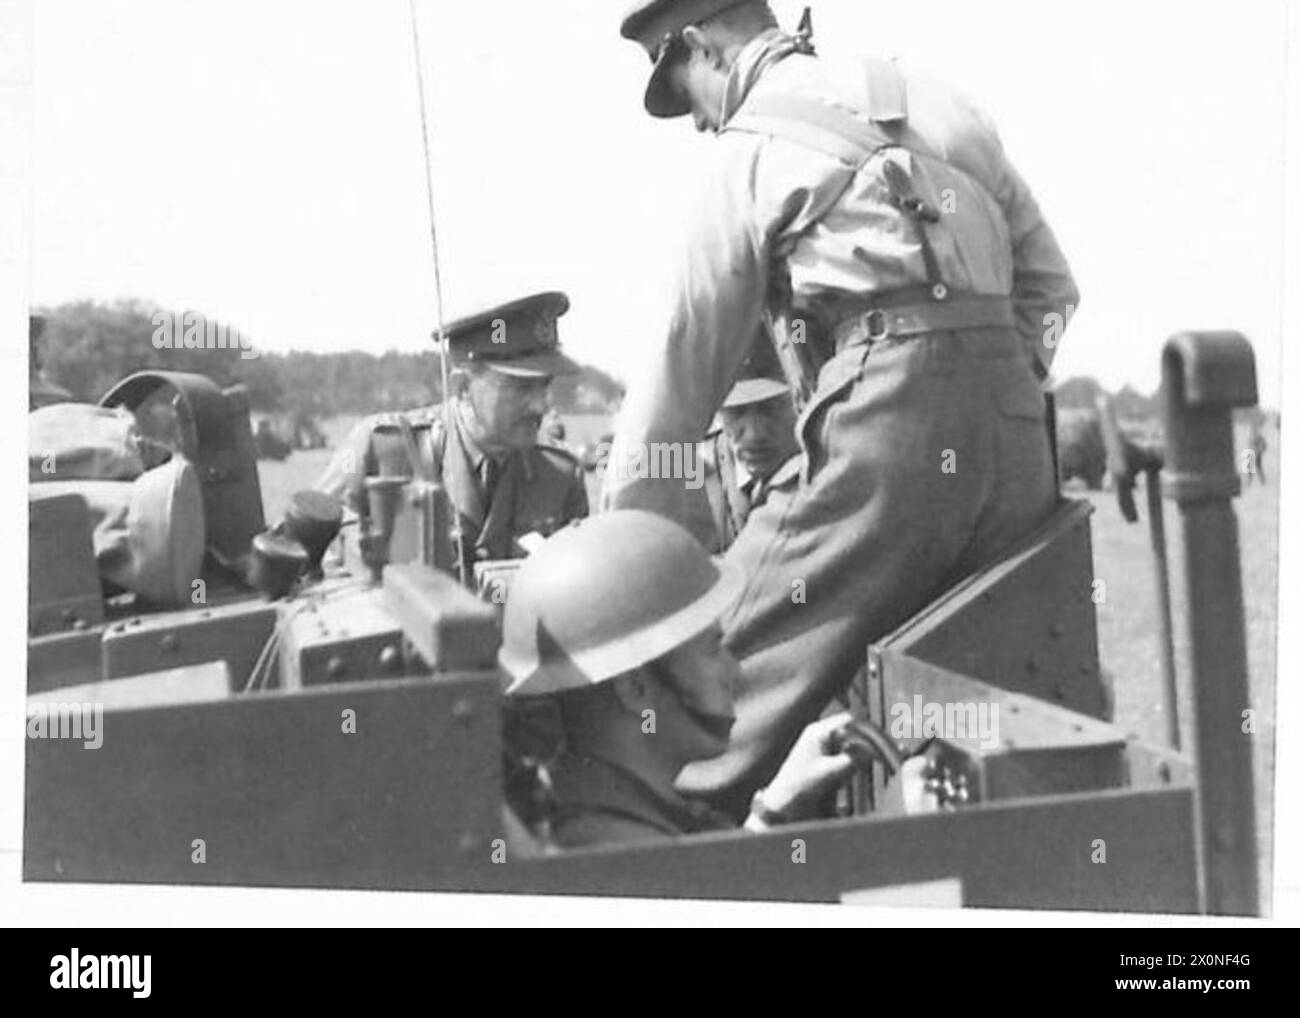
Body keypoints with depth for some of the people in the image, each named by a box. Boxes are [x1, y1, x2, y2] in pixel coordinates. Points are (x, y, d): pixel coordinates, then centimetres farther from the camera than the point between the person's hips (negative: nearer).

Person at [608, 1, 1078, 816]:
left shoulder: (749, 148, 8)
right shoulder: (935, 102, 24)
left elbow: (687, 367, 9)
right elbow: (1049, 281, 24)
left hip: (888, 418, -6)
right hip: (1020, 442, 7)